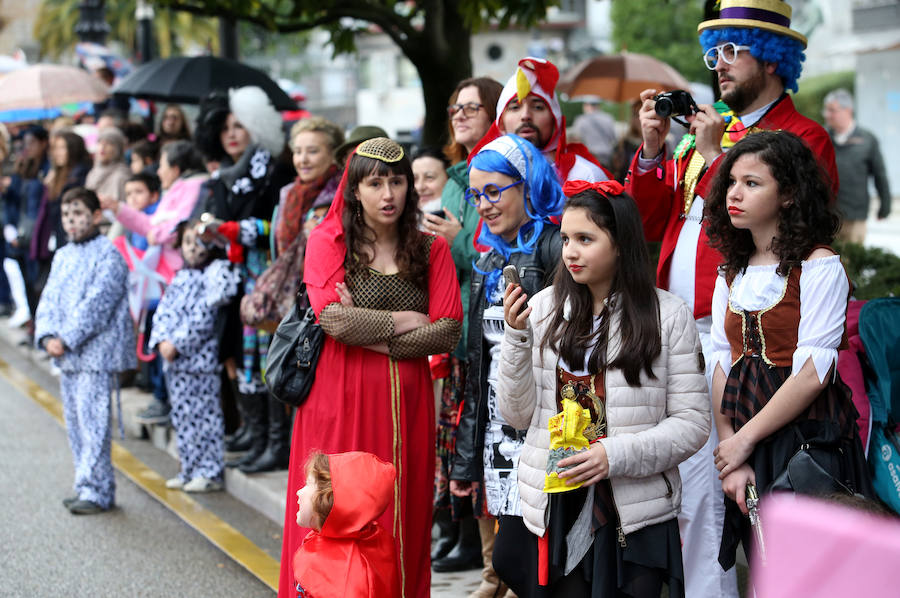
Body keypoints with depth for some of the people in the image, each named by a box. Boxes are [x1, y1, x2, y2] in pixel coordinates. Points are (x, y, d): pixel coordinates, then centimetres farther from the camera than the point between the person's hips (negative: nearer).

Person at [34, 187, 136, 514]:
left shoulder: (108, 254, -8)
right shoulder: (62, 257, 16)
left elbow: (96, 304, -16)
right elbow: (49, 300, 12)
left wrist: (66, 339, -17)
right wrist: (47, 336, -6)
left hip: (96, 353, -8)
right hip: (67, 356, 8)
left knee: (93, 422, -10)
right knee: (75, 423, 11)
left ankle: (95, 491, -7)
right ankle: (89, 487, 19)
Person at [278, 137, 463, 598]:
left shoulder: (430, 248, 9)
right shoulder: (327, 241, 1)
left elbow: (448, 332, -2)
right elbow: (334, 319, -13)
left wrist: (369, 333, -10)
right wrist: (405, 321, -6)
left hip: (407, 402, 3)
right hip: (342, 400, -3)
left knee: (403, 522, 5)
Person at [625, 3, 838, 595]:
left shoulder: (804, 137, -3)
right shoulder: (708, 130, 20)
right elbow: (651, 223, 19)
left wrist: (714, 157, -13)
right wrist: (653, 150, 5)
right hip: (679, 331, 7)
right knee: (690, 486, 7)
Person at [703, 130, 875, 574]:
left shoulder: (820, 266, -8)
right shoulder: (731, 274, 13)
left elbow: (812, 374, -15)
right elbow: (722, 367, 6)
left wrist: (744, 439, -12)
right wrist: (729, 453, -7)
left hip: (809, 443, -6)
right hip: (746, 451, 6)